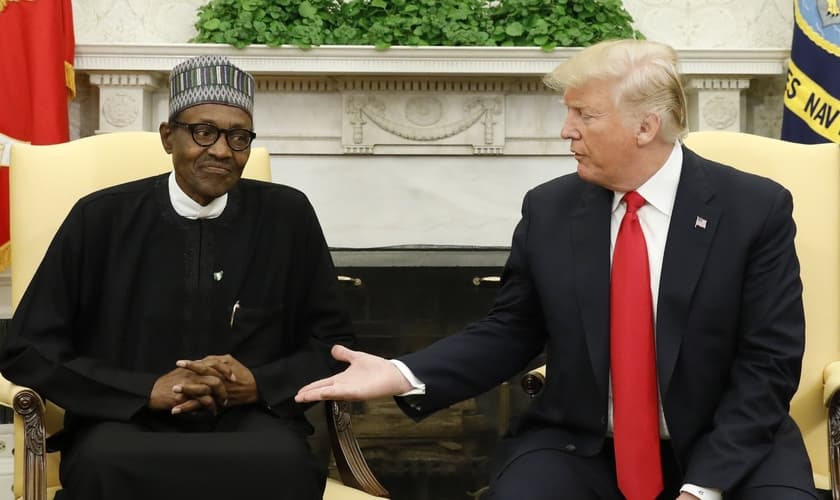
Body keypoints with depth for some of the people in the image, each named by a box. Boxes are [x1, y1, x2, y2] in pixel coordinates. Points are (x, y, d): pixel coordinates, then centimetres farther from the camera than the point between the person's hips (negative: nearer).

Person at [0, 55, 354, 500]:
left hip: (250, 421, 1)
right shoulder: (100, 219, 1)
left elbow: (333, 343, 11)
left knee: (283, 463, -33)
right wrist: (148, 391, -11)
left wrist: (258, 384, -9)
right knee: (105, 464, -35)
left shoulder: (288, 216, 4)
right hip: (127, 424, -1)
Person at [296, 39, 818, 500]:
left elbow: (769, 363, -8)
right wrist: (405, 375, -8)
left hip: (730, 448, -1)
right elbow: (510, 332, 7)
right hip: (577, 446, 2)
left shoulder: (757, 209, -6)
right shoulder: (549, 209, 2)